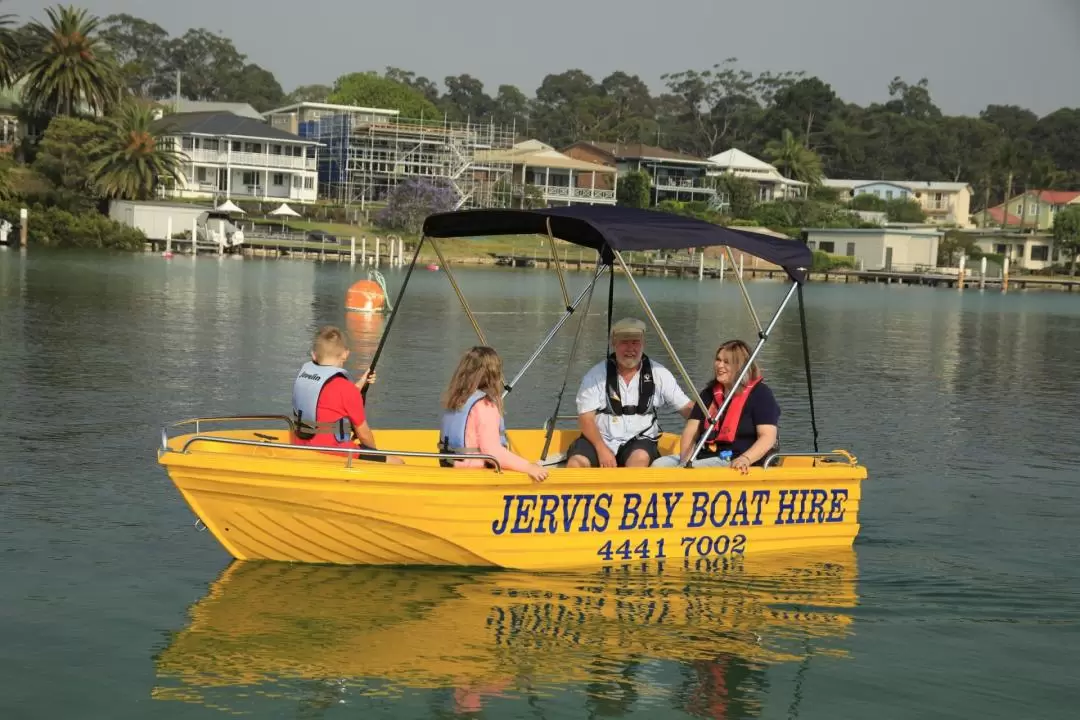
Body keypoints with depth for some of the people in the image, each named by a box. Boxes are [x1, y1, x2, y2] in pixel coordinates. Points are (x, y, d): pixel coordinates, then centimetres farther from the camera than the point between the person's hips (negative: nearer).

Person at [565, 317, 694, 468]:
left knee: (640, 458, -34)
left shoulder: (659, 374, 4)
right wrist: (602, 449, -18)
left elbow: (687, 408, 5)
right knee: (577, 462, -30)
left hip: (639, 440, 1)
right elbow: (585, 417, -4)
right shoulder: (596, 374, -1)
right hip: (599, 438, 0)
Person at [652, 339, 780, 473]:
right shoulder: (709, 393, 20)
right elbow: (690, 431, 15)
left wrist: (745, 459, -27)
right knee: (659, 465, -18)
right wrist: (685, 459, -6)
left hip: (736, 463, -7)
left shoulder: (760, 394, 0)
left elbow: (768, 437, -9)